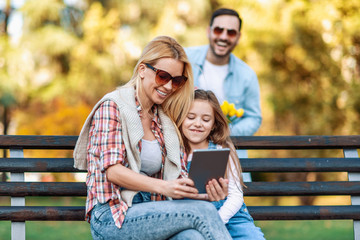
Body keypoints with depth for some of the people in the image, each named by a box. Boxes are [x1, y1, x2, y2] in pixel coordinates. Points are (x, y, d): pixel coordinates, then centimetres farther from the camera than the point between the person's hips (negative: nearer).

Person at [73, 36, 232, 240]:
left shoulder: (165, 123, 20)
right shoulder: (112, 106, 0)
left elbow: (179, 177, 13)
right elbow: (113, 171, -11)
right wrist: (163, 187, -26)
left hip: (150, 217, 5)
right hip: (111, 219, -5)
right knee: (202, 211, -27)